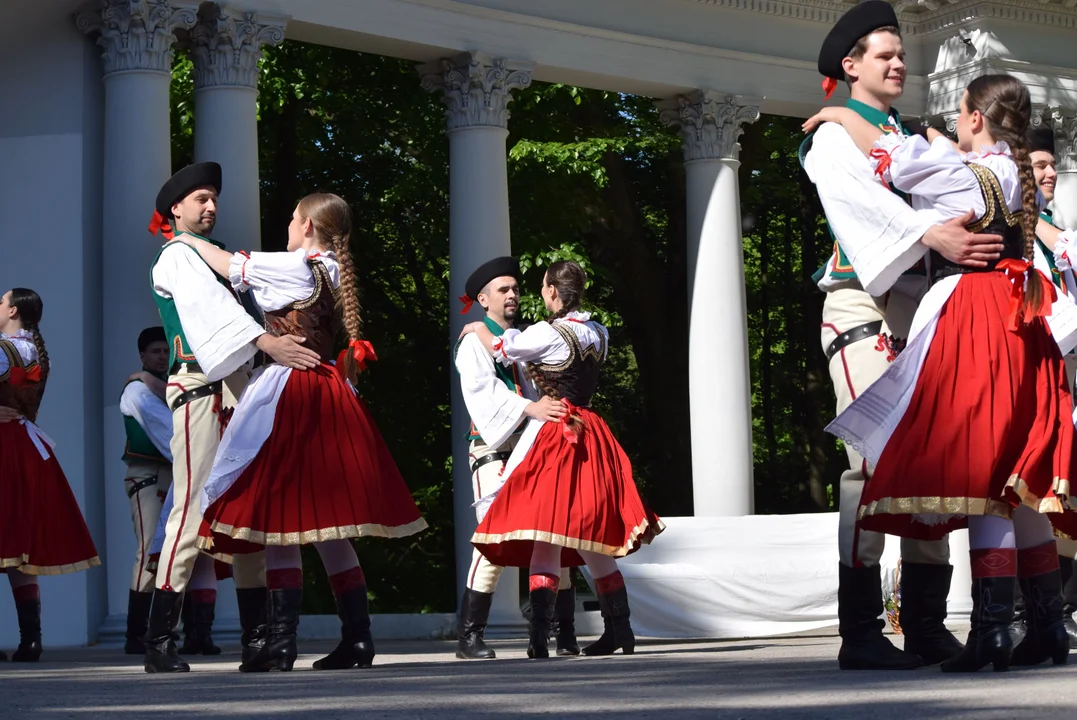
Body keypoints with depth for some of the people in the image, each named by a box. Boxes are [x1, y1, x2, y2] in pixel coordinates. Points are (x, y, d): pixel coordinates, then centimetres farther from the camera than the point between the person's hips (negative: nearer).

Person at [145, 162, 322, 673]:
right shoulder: (176, 256, 1)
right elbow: (209, 304, -16)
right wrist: (266, 342, -32)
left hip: (236, 387, 8)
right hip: (198, 387, -8)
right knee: (193, 507, -14)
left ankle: (256, 636, 4)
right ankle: (159, 643, -13)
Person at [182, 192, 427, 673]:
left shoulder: (293, 265, -8)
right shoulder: (335, 272, 14)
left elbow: (227, 264, 0)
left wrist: (188, 238, 17)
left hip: (287, 392, -8)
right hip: (328, 397, 8)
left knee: (280, 517, -7)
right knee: (326, 524, 10)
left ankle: (282, 642, -10)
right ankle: (357, 637, 9)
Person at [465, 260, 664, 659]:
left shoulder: (550, 333, -12)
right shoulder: (598, 333, 8)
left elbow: (502, 350, -3)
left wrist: (478, 329, 18)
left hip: (553, 431, -7)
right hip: (590, 434, 7)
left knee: (546, 540, -8)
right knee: (592, 540, 15)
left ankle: (539, 637, -15)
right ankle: (619, 630, 20)